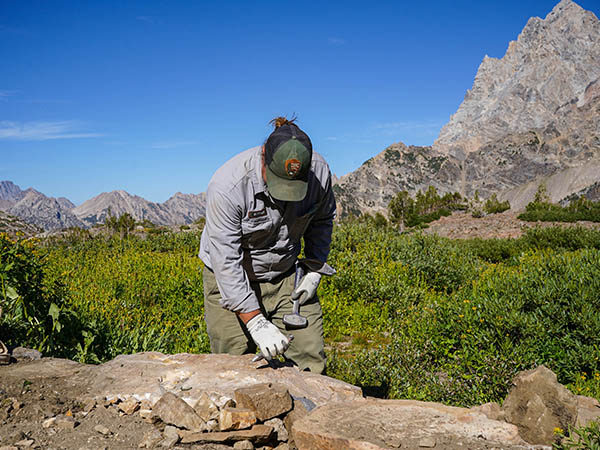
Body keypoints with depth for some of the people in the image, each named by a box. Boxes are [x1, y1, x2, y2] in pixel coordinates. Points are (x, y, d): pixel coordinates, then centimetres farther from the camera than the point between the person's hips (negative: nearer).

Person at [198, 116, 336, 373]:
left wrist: (314, 270, -5)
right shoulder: (227, 186, -29)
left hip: (286, 276, 3)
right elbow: (226, 261, -27)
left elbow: (322, 219, 5)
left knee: (311, 360, -3)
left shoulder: (319, 171, -17)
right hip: (231, 281, -3)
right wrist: (256, 323, -30)